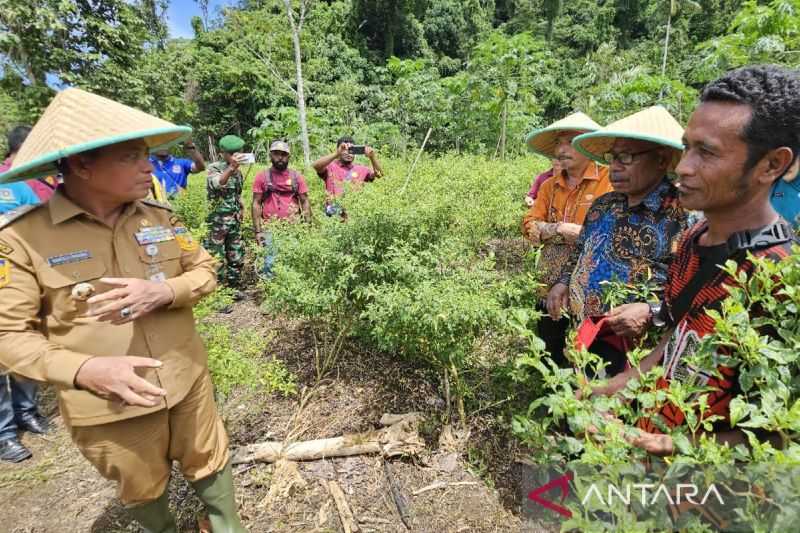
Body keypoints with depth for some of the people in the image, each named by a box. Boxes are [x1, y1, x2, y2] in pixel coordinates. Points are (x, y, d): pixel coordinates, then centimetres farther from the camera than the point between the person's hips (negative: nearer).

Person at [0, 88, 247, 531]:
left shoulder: (159, 217, -5)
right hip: (108, 410, -2)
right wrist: (85, 370, -27)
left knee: (210, 464, 22)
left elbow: (205, 271, 1)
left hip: (188, 385, 3)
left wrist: (164, 292, -20)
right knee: (143, 493, 24)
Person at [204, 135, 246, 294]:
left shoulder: (238, 171, 12)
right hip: (217, 223, -6)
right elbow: (217, 183, -32)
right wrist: (231, 167, -46)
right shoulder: (214, 168, -8)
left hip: (235, 222, 7)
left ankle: (234, 289, 25)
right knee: (217, 260, -1)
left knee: (237, 258, 12)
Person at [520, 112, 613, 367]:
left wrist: (577, 232, -13)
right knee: (551, 354, 19)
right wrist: (561, 229, -13)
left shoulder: (608, 180, -7)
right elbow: (529, 225, 1)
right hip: (550, 284, 5)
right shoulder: (549, 186, 10)